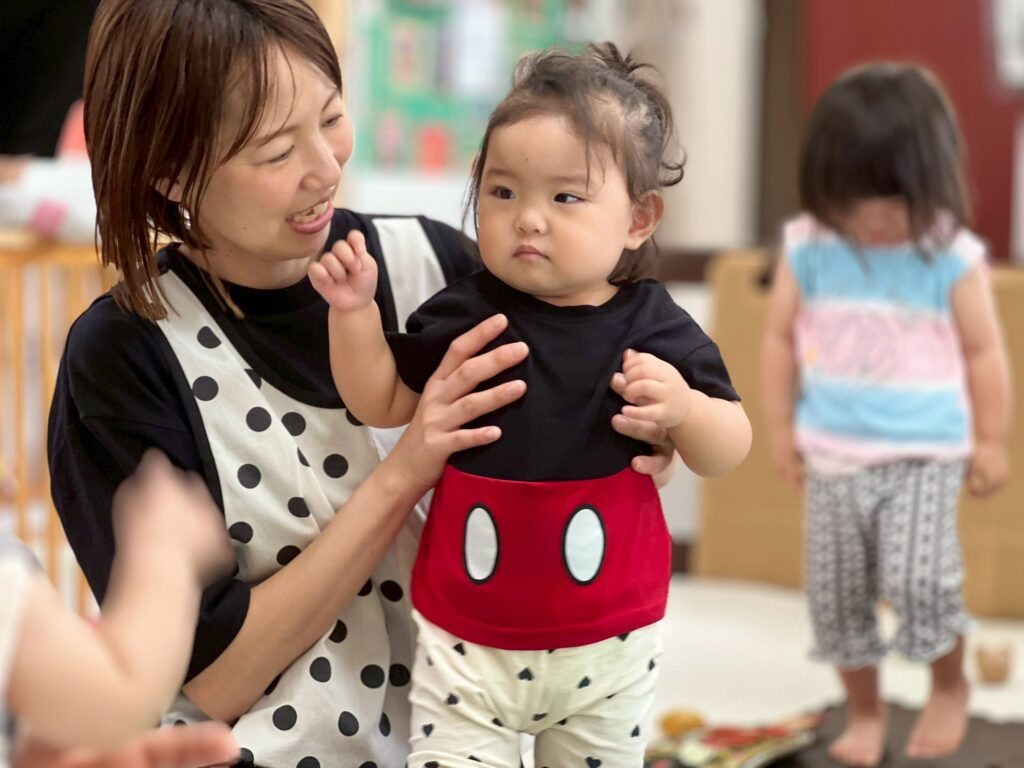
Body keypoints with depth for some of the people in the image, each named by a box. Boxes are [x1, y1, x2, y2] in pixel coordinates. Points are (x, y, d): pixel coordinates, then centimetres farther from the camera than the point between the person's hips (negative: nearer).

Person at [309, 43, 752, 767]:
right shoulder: (463, 315, -6)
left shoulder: (654, 328, -9)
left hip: (609, 645, 0)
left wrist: (682, 406, -25)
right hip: (465, 640, 0)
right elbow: (384, 405, 6)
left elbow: (729, 452, -4)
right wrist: (356, 311, -8)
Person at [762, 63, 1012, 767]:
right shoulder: (807, 248, -6)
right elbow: (781, 339, 5)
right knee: (837, 591, 8)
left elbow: (984, 351, -2)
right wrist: (782, 427, 8)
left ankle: (950, 688, 13)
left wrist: (992, 441, 3)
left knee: (919, 579, -16)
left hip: (926, 452, -3)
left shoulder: (953, 257, -12)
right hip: (833, 451, 3)